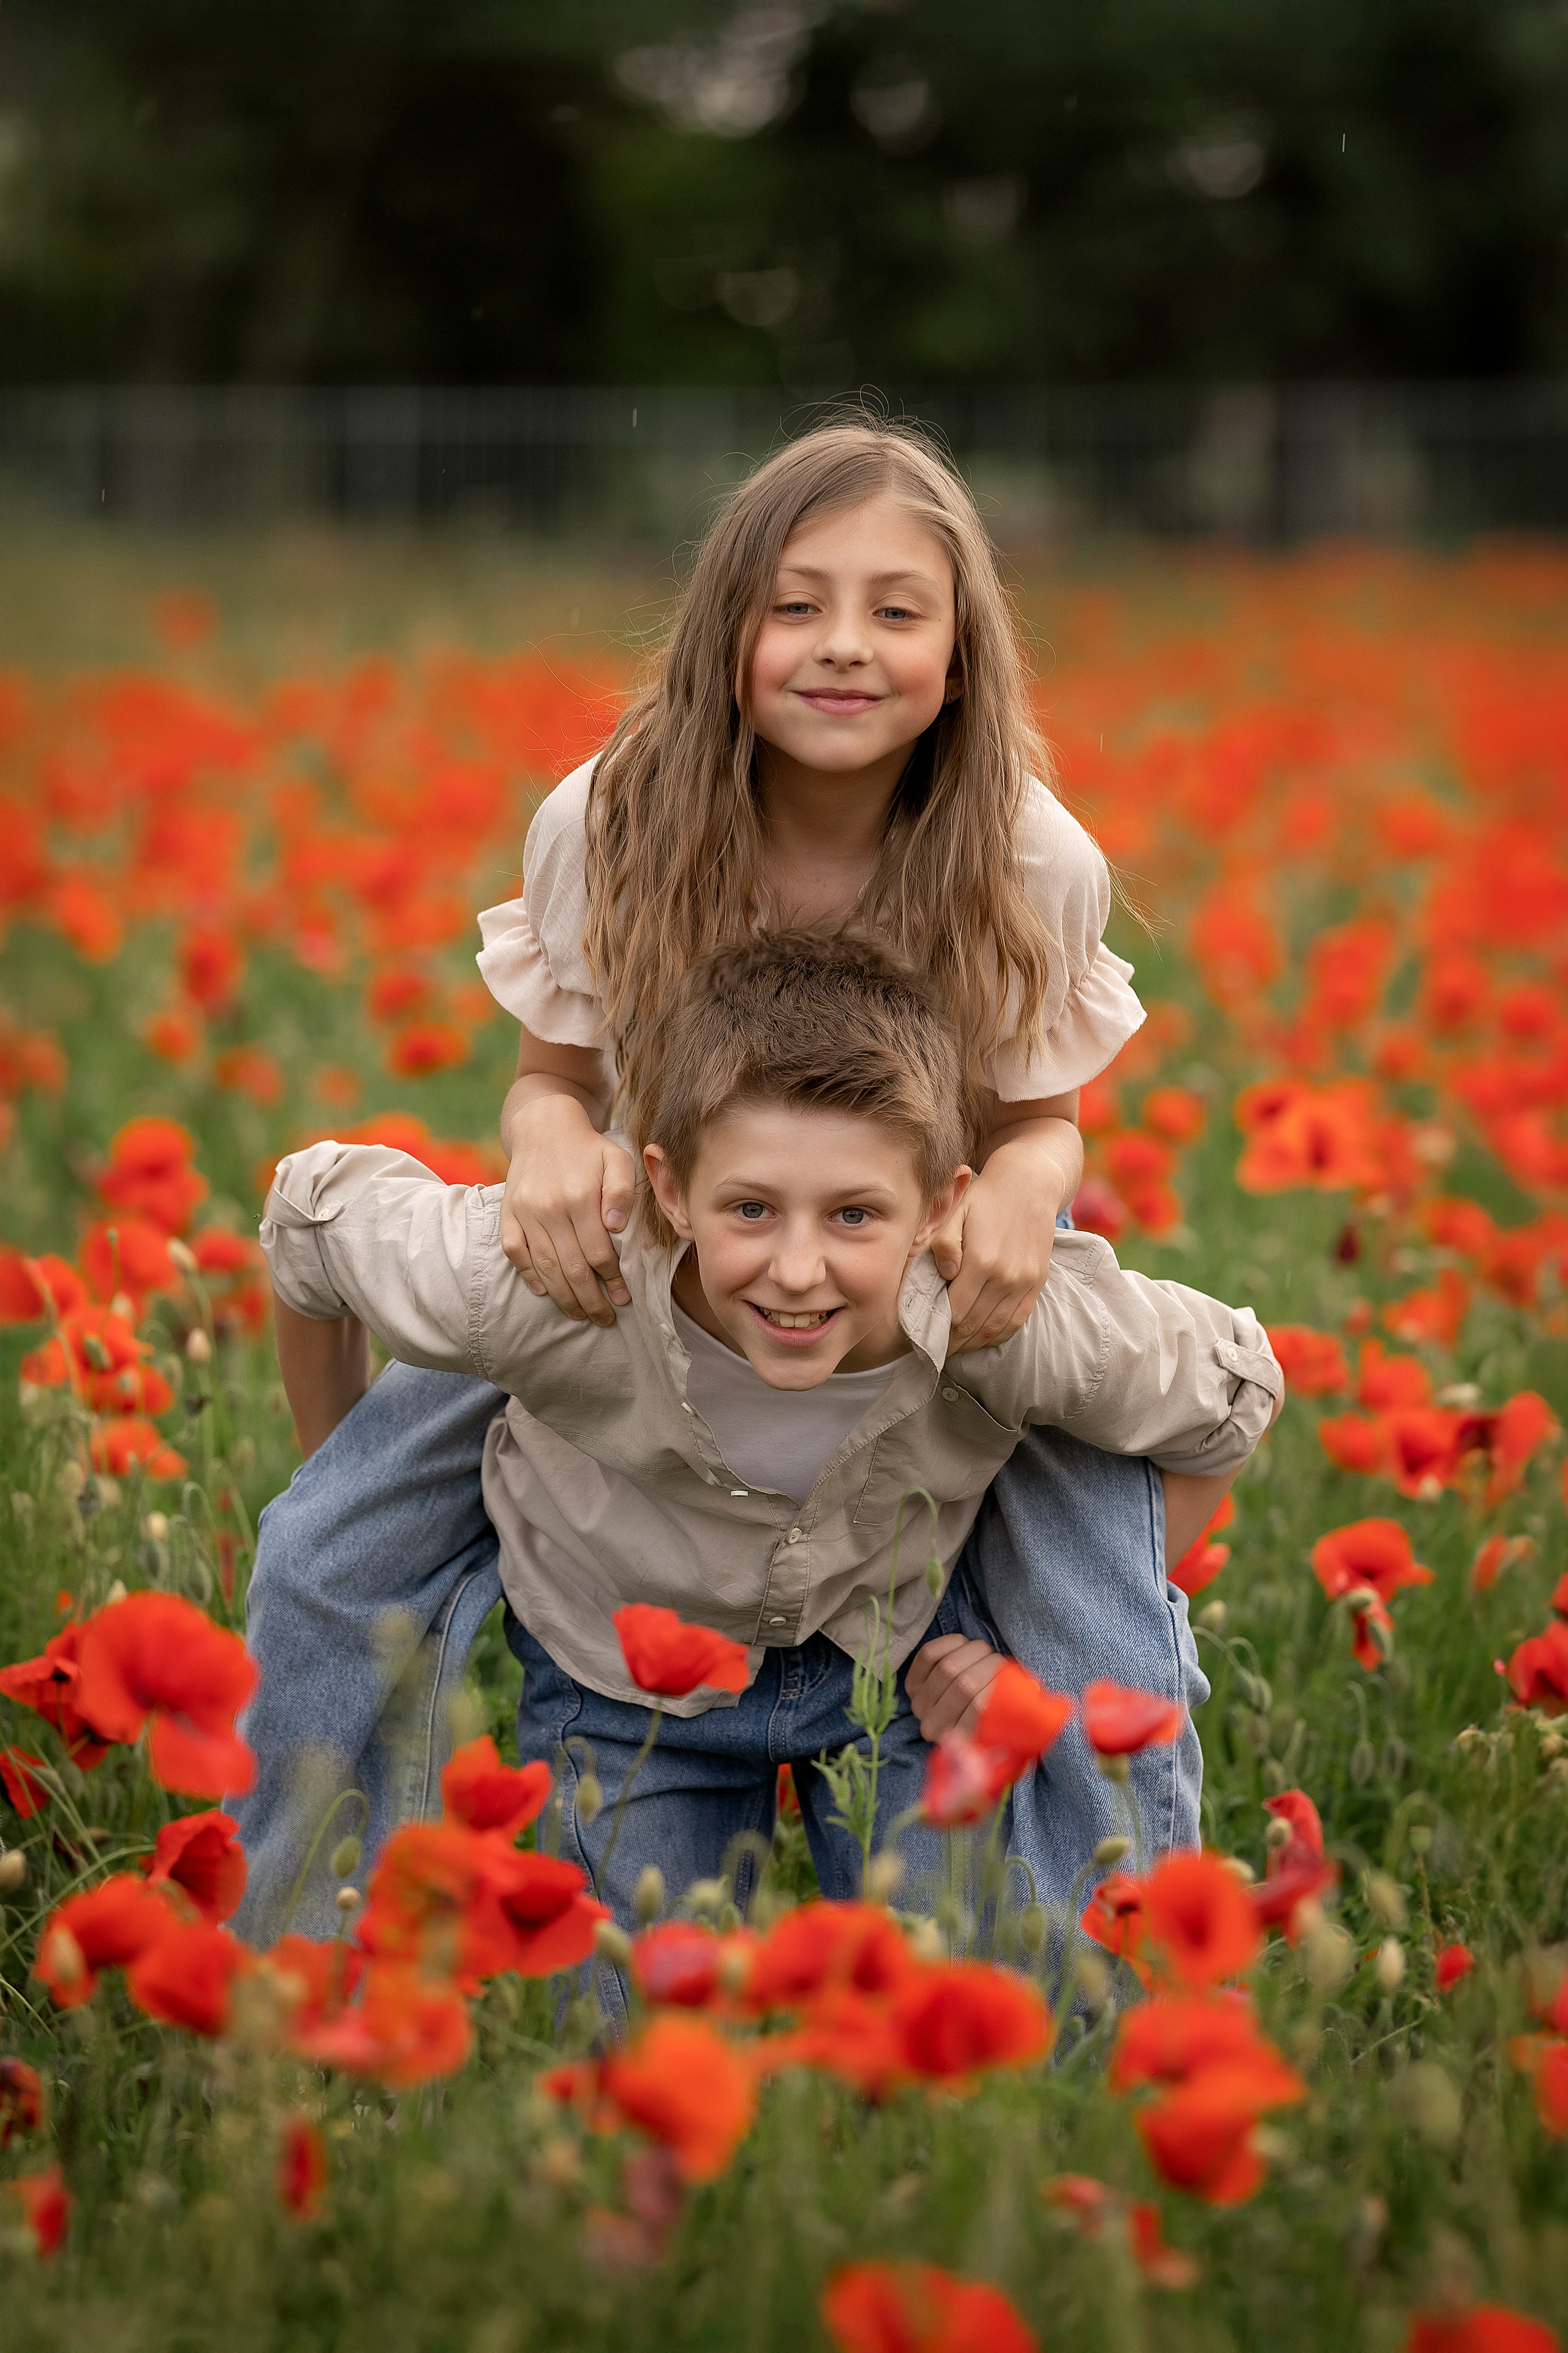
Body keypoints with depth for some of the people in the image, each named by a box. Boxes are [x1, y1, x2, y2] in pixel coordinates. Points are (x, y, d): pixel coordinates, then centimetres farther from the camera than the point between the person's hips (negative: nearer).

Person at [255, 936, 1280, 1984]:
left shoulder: (1027, 1329, -36)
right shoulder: (544, 1294, -38)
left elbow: (1236, 1395, -11)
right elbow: (315, 1205, -16)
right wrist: (344, 1497, 0)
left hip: (893, 1650, 1)